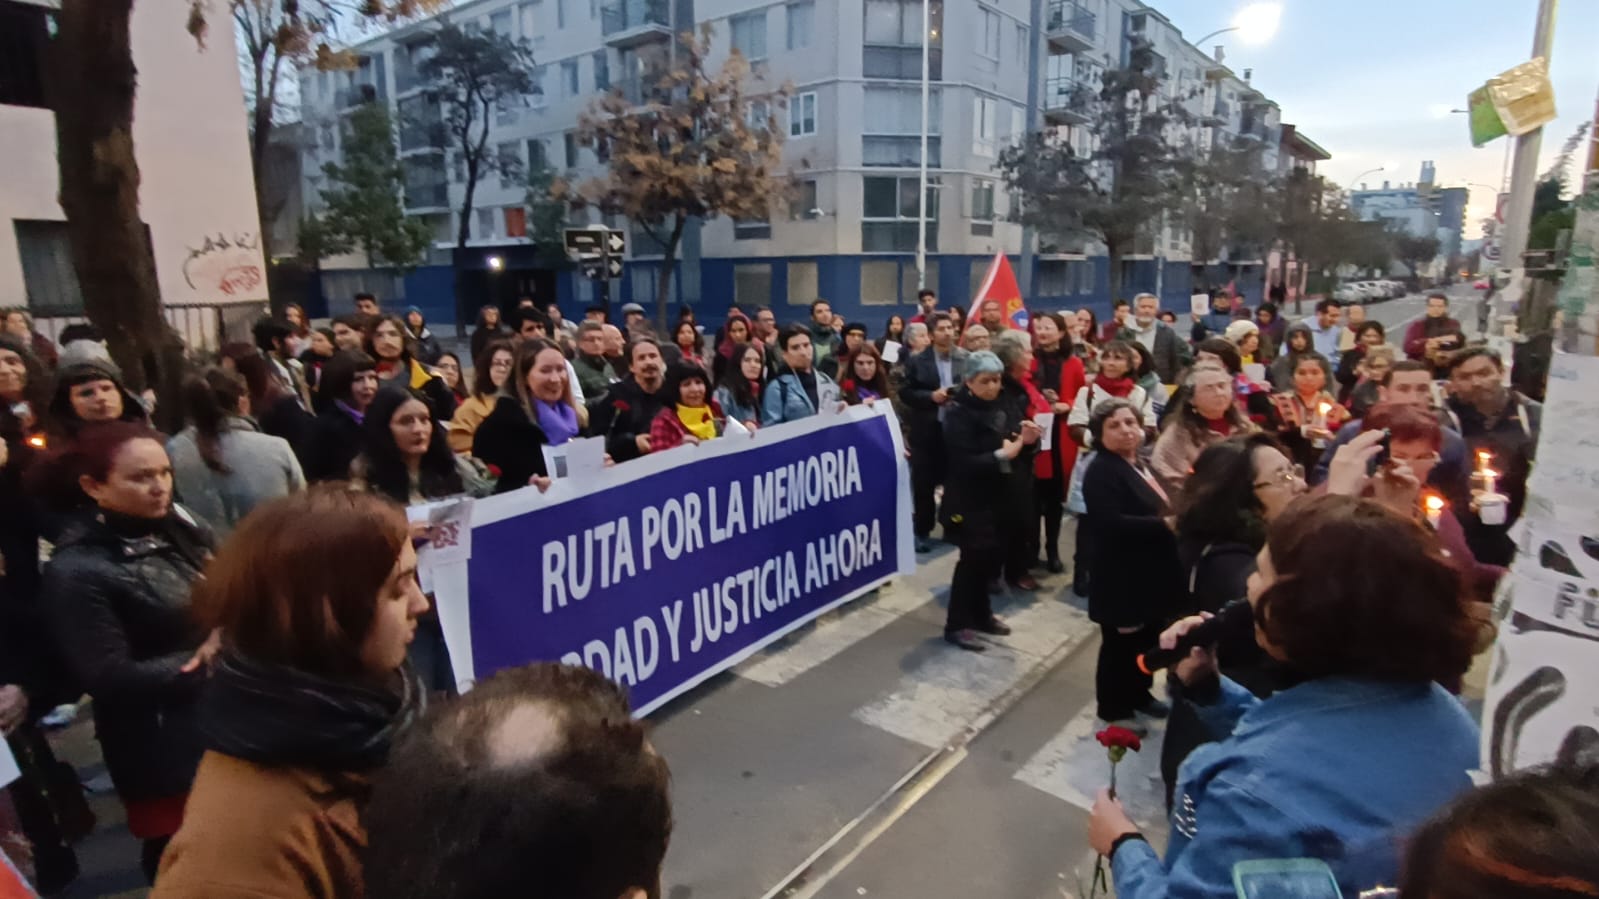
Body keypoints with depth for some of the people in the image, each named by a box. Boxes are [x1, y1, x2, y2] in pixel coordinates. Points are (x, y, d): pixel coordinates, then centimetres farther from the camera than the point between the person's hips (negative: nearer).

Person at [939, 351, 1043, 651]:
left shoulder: (997, 406, 6)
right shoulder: (958, 413, -13)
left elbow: (1015, 454, 9)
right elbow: (964, 462, -22)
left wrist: (1025, 441, -11)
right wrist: (1001, 456, -30)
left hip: (996, 495, 7)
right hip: (970, 499, -7)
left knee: (992, 554, 9)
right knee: (974, 556, -5)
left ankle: (980, 613, 27)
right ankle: (957, 624, 7)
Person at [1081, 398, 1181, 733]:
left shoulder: (1139, 464, 11)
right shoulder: (1101, 471, -19)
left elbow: (1160, 508, 22)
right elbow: (1112, 524, -30)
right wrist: (1165, 525, -25)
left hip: (1151, 573, 9)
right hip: (1121, 578, -9)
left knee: (1148, 640, 21)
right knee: (1121, 643, 5)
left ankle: (1140, 695, 40)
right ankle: (1113, 709, 22)